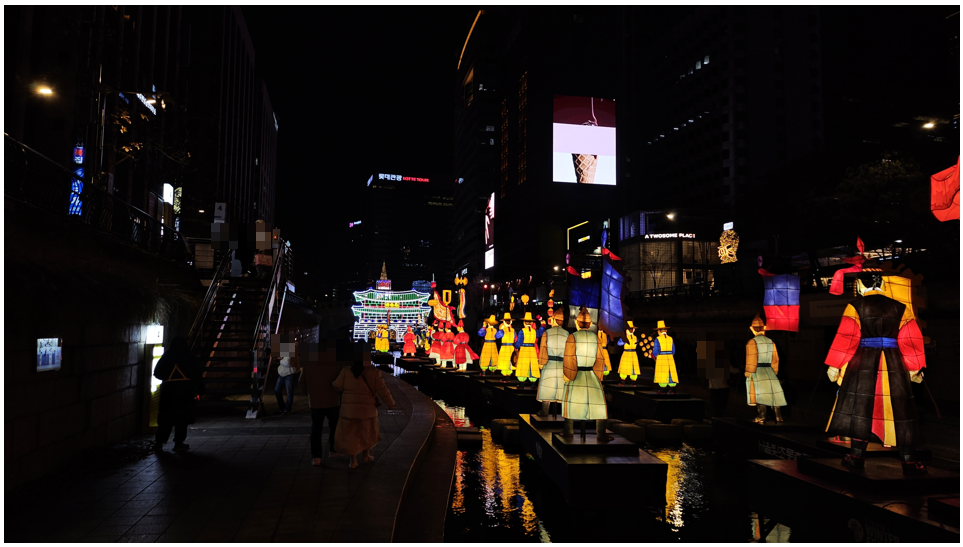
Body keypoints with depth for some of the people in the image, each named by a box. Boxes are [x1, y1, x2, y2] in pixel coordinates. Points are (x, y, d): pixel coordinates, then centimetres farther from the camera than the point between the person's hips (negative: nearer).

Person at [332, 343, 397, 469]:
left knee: (350, 433, 12)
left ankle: (353, 460, 12)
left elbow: (337, 386, -6)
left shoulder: (346, 370, -11)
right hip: (367, 408, 1)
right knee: (367, 431, 23)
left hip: (349, 408, -1)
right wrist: (391, 403, 4)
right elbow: (382, 390, -10)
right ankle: (365, 455, 35)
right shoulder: (373, 372, -11)